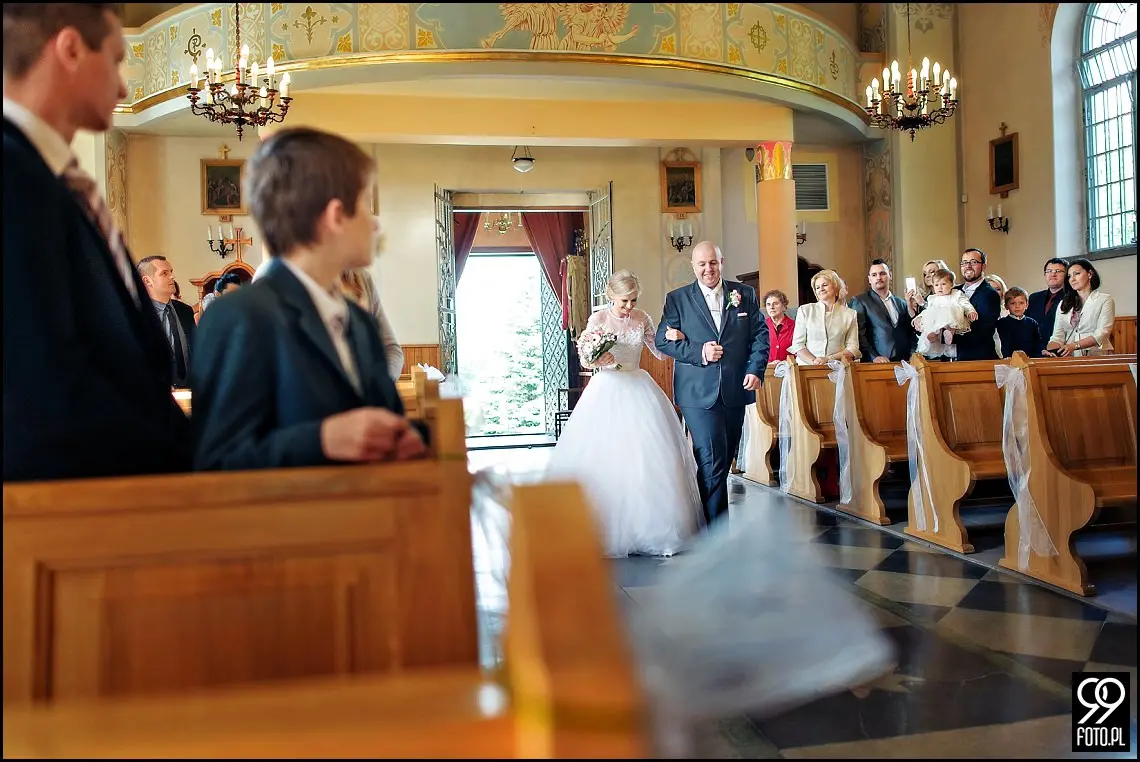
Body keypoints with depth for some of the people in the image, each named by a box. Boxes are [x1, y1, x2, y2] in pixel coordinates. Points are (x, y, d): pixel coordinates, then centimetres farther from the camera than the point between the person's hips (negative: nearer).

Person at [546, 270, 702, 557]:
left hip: (638, 390, 3)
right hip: (607, 391, -3)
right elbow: (584, 359, 1)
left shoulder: (642, 319, 8)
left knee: (647, 456, -2)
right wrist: (599, 359, -20)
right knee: (604, 459, -7)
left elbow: (661, 352, 12)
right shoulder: (598, 319, 0)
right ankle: (606, 530, 3)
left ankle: (649, 527, 7)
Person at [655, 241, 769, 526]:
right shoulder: (677, 298, 3)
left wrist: (756, 369, -6)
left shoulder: (745, 294, 9)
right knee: (712, 460, -12)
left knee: (724, 459, 13)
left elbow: (760, 335, 9)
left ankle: (708, 517, 29)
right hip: (698, 393, -4)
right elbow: (663, 340, -1)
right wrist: (699, 352, -14)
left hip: (735, 391, 4)